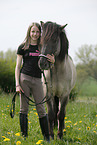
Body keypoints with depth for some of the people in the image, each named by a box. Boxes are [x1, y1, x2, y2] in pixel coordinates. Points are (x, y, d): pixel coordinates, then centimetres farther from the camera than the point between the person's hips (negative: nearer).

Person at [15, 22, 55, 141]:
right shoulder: (22, 47, 5)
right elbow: (18, 67, 3)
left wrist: (52, 61, -9)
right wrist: (17, 84, -6)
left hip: (37, 80, 2)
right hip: (24, 78, -2)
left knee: (41, 110, 0)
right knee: (24, 109, 1)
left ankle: (47, 137, 5)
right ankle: (24, 136, 7)